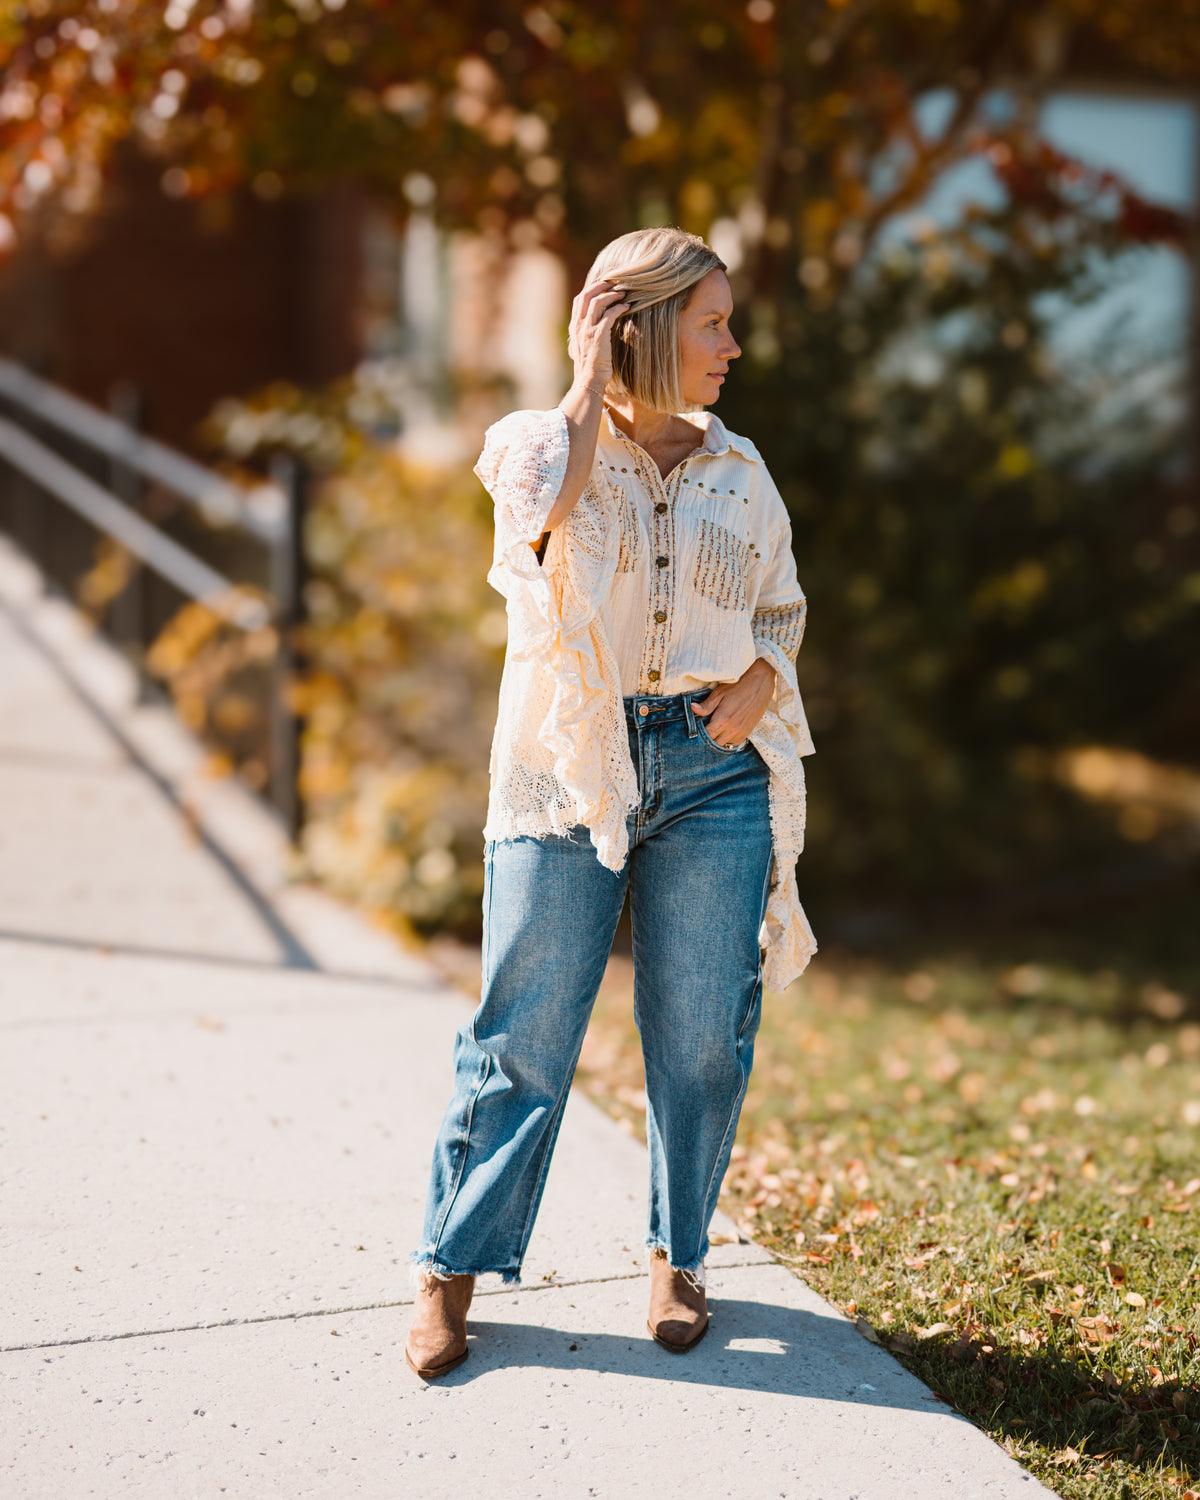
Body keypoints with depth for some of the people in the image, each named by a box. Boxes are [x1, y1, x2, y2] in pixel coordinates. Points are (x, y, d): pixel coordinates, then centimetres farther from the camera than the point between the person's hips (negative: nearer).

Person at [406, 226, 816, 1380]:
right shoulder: (538, 441, 2)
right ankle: (451, 1267, 15)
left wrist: (762, 679, 0)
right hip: (568, 769, -3)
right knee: (524, 1035, 0)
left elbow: (781, 609, 21)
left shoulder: (738, 472, 13)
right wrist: (589, 383, -9)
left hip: (713, 770, 3)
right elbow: (544, 499, -22)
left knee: (701, 1038, 7)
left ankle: (678, 1259, 25)